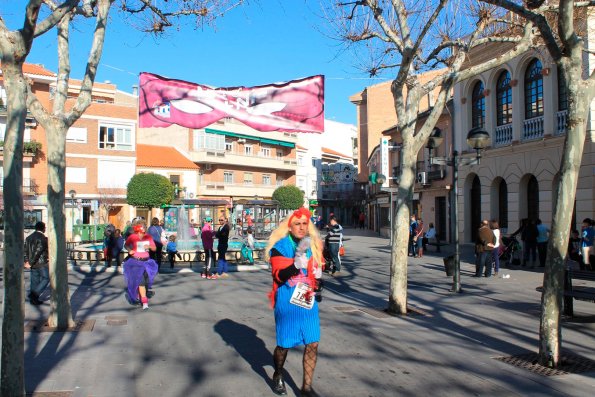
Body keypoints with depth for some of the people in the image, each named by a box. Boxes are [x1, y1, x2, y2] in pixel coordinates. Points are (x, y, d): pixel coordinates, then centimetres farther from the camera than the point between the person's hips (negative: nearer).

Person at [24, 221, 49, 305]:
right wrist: (30, 263, -14)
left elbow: (25, 250, 6)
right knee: (46, 278, 5)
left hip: (33, 264, 7)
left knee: (34, 281, 13)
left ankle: (33, 299, 16)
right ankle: (35, 294, -6)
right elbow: (38, 251, -19)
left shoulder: (28, 237, 10)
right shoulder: (43, 238, -14)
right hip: (42, 263, -7)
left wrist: (26, 261, 2)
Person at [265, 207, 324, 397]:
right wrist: (299, 257, -35)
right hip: (287, 305, -4)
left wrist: (318, 288, 17)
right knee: (284, 345, 9)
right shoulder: (280, 246, -13)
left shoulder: (313, 245, 5)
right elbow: (281, 275, -25)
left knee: (312, 344, 2)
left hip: (309, 303, 5)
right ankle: (278, 376, 39)